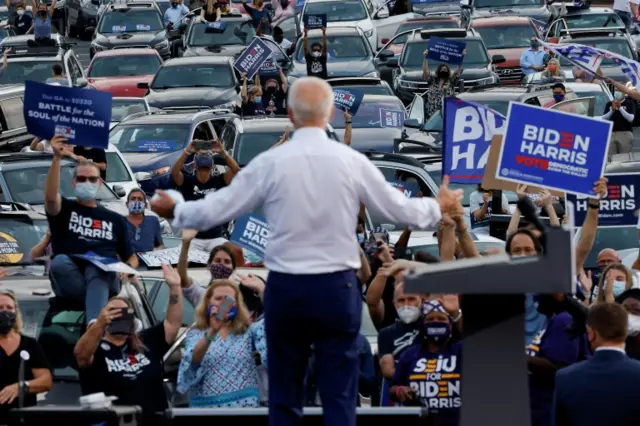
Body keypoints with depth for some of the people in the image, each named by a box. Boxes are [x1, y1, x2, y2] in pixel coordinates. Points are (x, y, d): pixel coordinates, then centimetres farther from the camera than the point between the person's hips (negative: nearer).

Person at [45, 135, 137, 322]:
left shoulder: (115, 219, 26)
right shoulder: (64, 209, 18)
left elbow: (131, 257, 25)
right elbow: (50, 197, -7)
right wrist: (57, 158, -19)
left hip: (104, 275, 0)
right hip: (70, 279, 0)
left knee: (95, 269, -37)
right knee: (60, 261, -36)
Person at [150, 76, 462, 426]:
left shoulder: (269, 163, -4)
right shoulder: (351, 162, -3)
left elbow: (217, 209, 1)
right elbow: (400, 210, 4)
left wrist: (175, 211, 20)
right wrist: (438, 208, 25)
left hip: (285, 289, 0)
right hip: (337, 289, 0)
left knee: (284, 397, 10)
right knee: (339, 396, 2)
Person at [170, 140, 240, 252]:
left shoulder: (218, 181, 2)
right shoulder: (188, 182, 0)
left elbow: (236, 170, -11)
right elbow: (174, 172, -19)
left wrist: (223, 153, -25)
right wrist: (187, 152, -31)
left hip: (215, 238, 1)